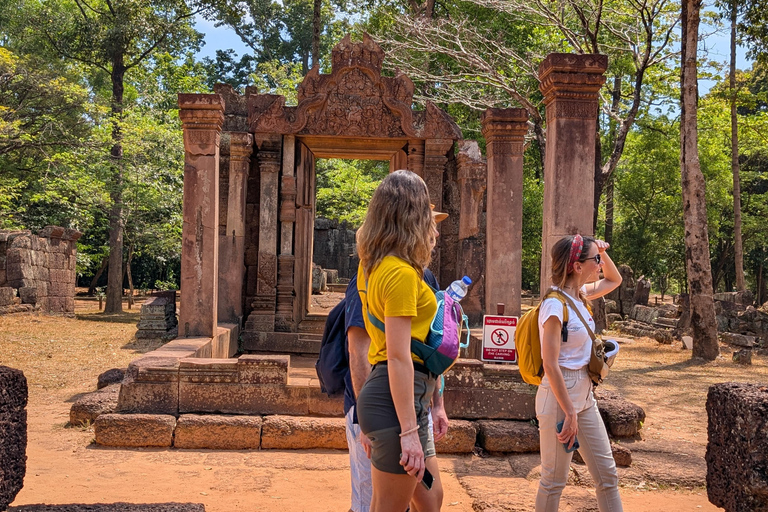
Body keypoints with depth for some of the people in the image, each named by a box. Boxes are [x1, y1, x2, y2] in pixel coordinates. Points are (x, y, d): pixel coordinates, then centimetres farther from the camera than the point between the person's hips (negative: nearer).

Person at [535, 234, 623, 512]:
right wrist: (569, 413, -20)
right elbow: (550, 365, -21)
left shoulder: (581, 295, 6)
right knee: (554, 480, 3)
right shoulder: (555, 305, -18)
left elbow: (614, 280, 27)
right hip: (559, 395, -9)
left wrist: (602, 252, 8)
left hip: (584, 394, 9)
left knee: (607, 473, 12)